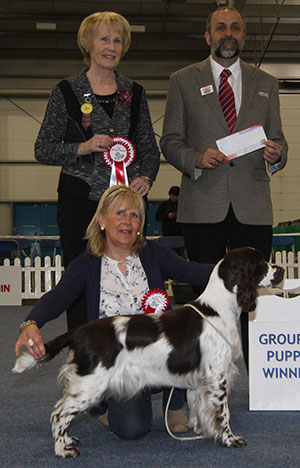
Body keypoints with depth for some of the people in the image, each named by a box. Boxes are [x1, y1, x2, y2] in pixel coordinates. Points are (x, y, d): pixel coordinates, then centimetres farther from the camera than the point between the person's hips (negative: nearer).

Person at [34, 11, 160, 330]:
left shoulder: (134, 93, 14)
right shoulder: (66, 92, 5)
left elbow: (150, 148, 16)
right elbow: (43, 150, 3)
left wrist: (146, 177, -4)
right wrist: (82, 148, -12)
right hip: (81, 201, -2)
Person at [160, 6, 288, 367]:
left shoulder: (266, 84, 16)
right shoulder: (183, 81, 10)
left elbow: (277, 139, 15)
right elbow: (170, 140, 7)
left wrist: (276, 154, -9)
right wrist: (196, 158, -13)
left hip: (253, 206, 1)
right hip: (203, 205, -1)